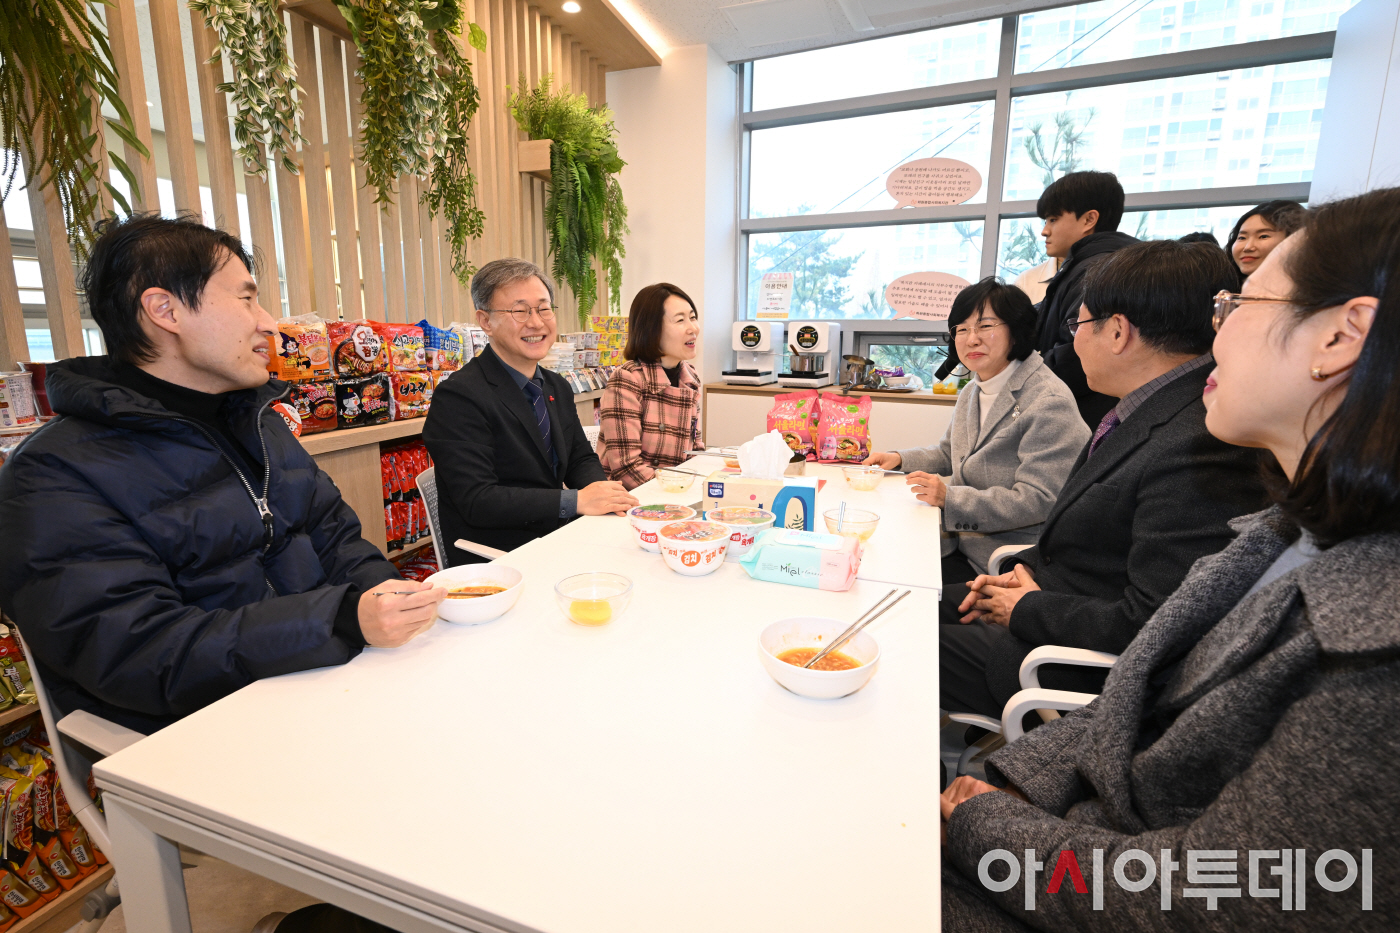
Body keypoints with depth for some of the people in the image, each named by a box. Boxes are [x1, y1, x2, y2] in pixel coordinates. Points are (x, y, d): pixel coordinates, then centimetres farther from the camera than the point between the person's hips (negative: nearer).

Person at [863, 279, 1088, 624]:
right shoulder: (972, 391, 13)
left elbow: (1038, 501, -21)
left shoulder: (1049, 403, -16)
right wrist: (900, 459, 12)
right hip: (961, 546, 8)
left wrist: (950, 497, -27)